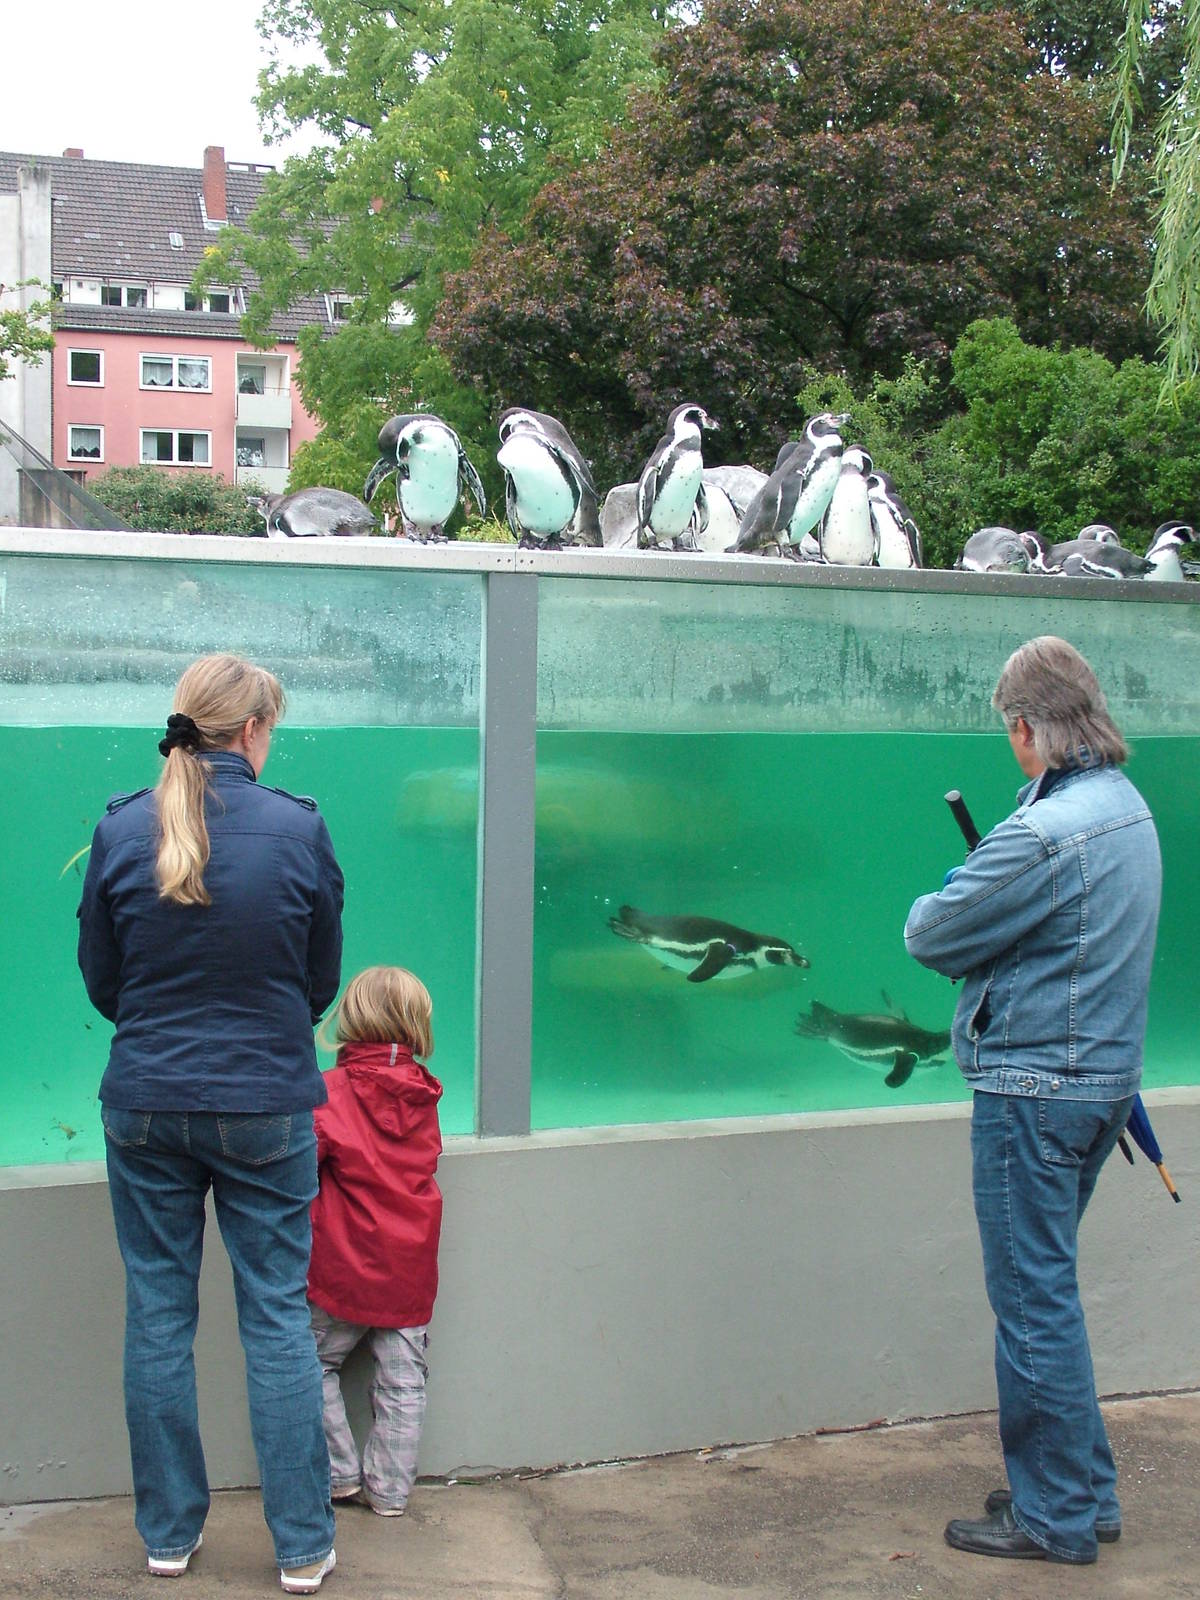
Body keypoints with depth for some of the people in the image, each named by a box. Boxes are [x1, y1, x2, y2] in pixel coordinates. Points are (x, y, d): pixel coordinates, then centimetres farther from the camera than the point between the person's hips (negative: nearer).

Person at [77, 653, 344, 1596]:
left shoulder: (121, 830, -5)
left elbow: (100, 979, 5)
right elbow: (323, 979, 2)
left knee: (158, 1315, 13)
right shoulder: (299, 829, -10)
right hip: (267, 1107, -1)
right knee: (279, 1318, 8)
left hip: (145, 1104, 2)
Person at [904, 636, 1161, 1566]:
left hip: (1036, 1088, -9)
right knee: (1049, 1288, 19)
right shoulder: (1132, 810, 8)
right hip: (1105, 1077, 10)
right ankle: (1087, 1491, 29)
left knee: (1035, 1297, 1)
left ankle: (1055, 1518, 12)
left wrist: (939, 900, 7)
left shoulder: (1045, 833, -23)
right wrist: (988, 894, 8)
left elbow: (932, 937, -14)